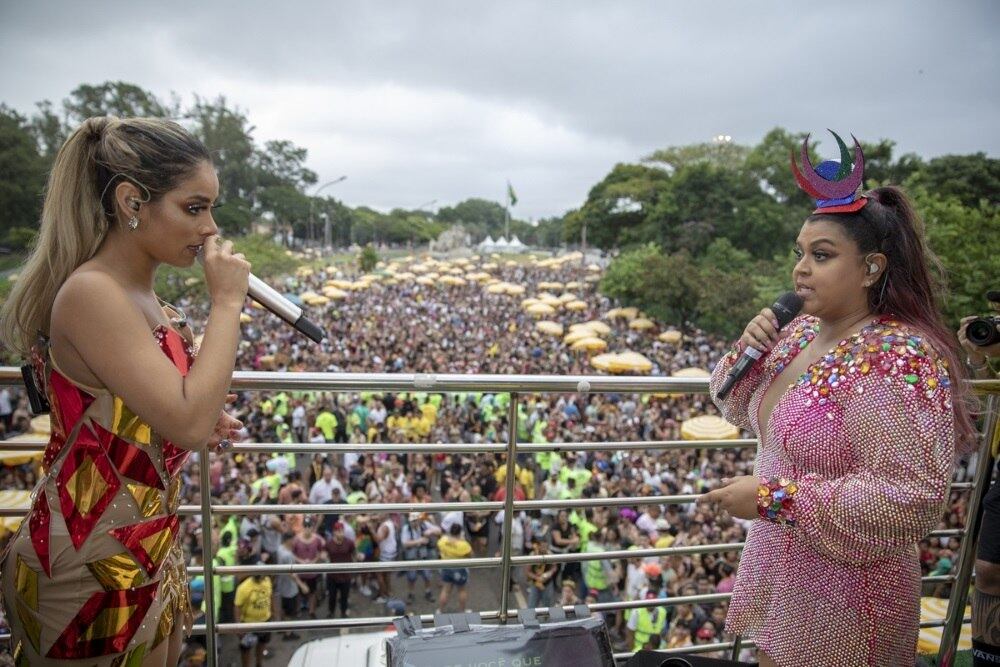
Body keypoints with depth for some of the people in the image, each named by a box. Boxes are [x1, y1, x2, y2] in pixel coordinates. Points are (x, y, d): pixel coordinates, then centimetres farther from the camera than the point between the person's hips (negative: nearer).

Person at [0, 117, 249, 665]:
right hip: (92, 565, -8)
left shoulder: (140, 293, 5)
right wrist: (227, 303, -23)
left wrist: (201, 419, 2)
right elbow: (188, 423, -30)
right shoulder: (91, 293, -22)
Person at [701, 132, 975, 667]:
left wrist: (774, 497, -27)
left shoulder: (897, 360, -24)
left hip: (842, 597, -7)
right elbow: (743, 411, 11)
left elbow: (911, 497, -29)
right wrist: (747, 353, -9)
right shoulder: (804, 328, 1)